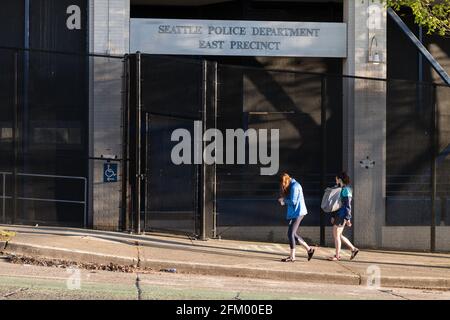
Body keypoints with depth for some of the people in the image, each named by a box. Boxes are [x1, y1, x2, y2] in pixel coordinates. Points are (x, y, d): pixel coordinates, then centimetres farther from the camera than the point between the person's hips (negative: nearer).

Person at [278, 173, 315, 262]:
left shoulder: (294, 186, -16)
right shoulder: (291, 186, 15)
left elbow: (293, 201, -20)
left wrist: (284, 200, -4)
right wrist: (284, 202, 1)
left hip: (297, 213, -10)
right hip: (293, 213, 10)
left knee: (290, 233, -8)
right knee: (293, 234, 13)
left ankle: (292, 256, -4)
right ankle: (309, 249, 20)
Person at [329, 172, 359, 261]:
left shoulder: (346, 190, -14)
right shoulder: (341, 190, 15)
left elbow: (348, 205, -18)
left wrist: (347, 218, -21)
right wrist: (333, 216, 21)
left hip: (342, 216, -10)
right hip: (338, 215, 10)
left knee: (336, 235, -4)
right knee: (338, 235, 12)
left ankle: (337, 255, 2)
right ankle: (353, 249, 15)